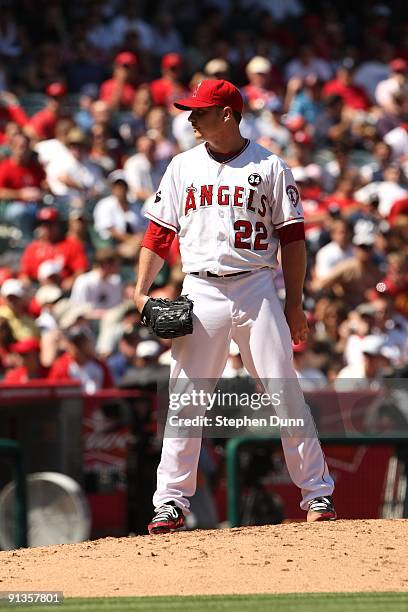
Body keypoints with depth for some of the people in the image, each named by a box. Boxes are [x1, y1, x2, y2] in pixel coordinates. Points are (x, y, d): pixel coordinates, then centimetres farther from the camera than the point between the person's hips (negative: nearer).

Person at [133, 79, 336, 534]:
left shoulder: (269, 167, 3)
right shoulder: (182, 167, 10)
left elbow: (292, 238, 4)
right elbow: (159, 233, 10)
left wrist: (294, 304, -1)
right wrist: (141, 290, -2)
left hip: (257, 290, -2)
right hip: (200, 292, 2)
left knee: (284, 392, -3)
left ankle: (317, 493, 4)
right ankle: (171, 502, 2)